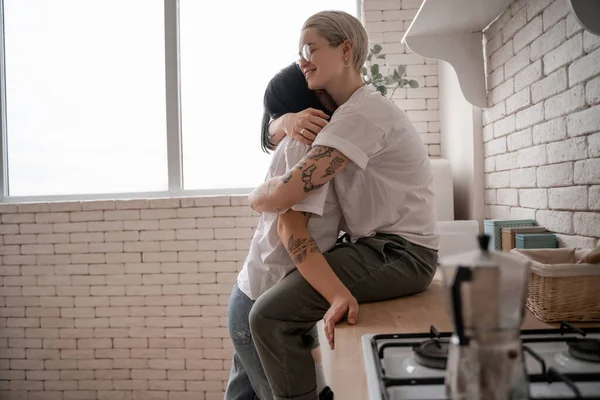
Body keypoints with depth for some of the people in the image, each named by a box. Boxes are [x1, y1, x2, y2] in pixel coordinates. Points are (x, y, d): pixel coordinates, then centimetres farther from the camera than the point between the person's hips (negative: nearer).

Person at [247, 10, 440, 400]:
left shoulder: (362, 113, -18)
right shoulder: (343, 111, 13)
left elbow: (284, 194, -23)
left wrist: (256, 196, -3)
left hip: (400, 253, -10)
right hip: (380, 247, 10)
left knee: (269, 316, -19)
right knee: (289, 285, 26)